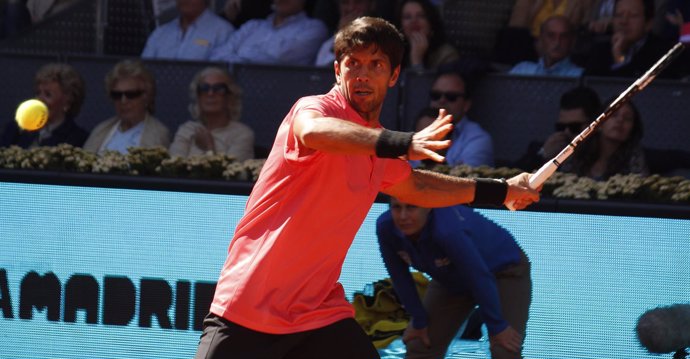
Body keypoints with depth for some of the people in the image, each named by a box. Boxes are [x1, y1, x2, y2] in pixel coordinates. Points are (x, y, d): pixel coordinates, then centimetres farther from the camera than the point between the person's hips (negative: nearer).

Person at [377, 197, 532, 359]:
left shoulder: (448, 230, -42)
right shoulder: (386, 227, -25)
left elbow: (481, 279, -32)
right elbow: (400, 278, -11)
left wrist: (497, 326, -23)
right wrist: (419, 321, -5)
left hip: (504, 271, -6)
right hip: (452, 279, 6)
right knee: (420, 345, 5)